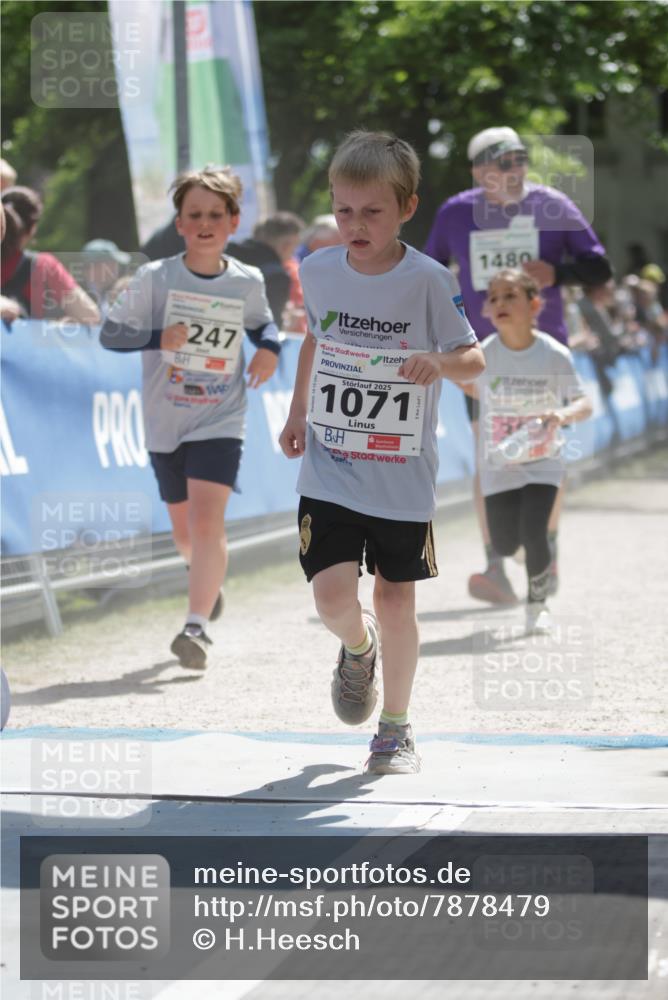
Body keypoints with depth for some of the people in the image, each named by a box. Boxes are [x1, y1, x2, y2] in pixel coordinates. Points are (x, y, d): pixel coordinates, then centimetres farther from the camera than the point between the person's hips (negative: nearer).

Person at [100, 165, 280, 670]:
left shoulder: (247, 282, -2)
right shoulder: (155, 278, -8)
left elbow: (261, 323, 18)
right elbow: (110, 332, -7)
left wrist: (269, 349, -4)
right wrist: (158, 338, -23)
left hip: (221, 423, -1)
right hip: (165, 423, 1)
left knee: (207, 519, -20)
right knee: (184, 529, 17)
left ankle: (197, 626, -19)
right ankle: (209, 581, 50)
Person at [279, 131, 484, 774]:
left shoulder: (428, 281, -11)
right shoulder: (318, 271, 0)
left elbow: (474, 359, -6)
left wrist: (439, 362, -27)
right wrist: (297, 413, 15)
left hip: (403, 476, -2)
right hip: (329, 470, 2)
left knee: (396, 601, 5)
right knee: (332, 596, -10)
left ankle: (396, 726, 25)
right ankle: (357, 648, 27)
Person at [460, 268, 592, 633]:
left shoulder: (555, 355, -14)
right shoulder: (484, 355, -8)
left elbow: (584, 405, -14)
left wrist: (562, 415, -32)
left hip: (542, 462, -2)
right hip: (498, 464, 2)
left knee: (533, 535, -15)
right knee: (504, 545, 0)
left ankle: (537, 603, 9)